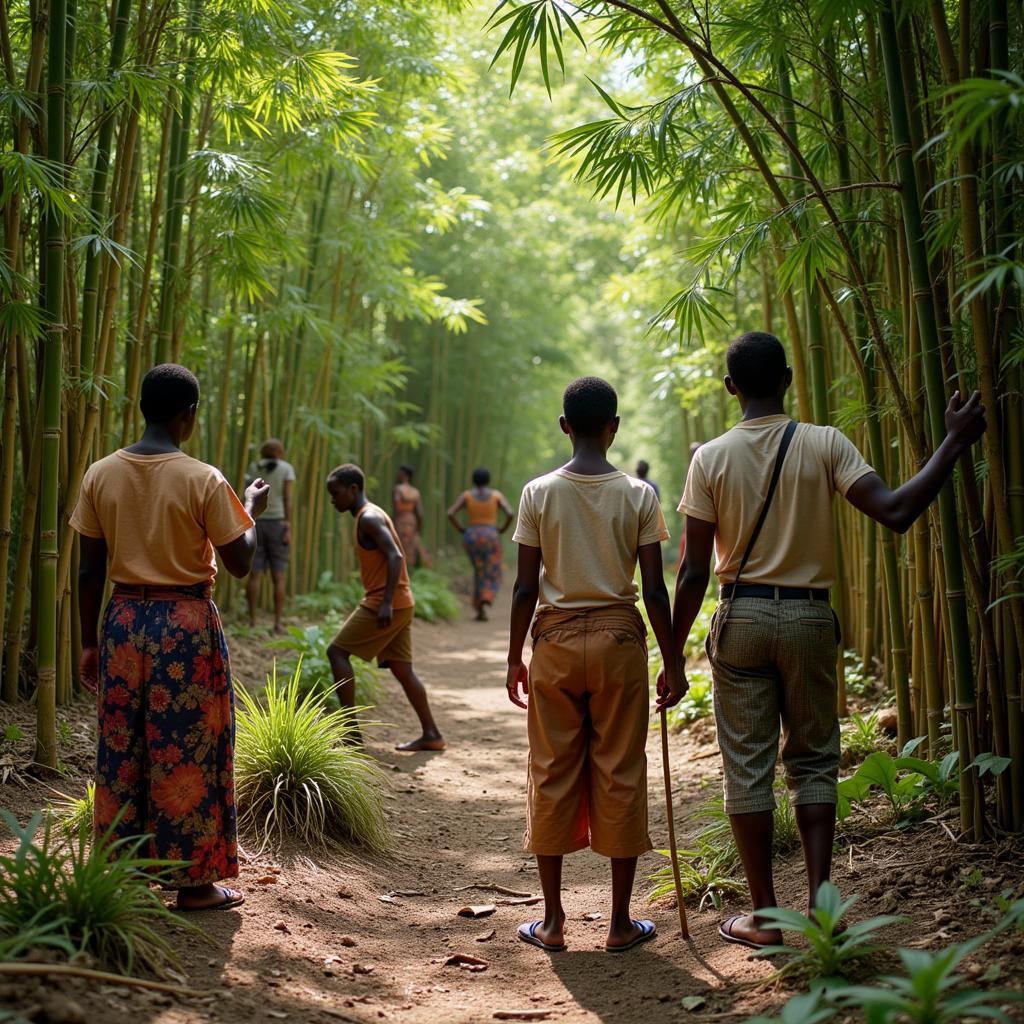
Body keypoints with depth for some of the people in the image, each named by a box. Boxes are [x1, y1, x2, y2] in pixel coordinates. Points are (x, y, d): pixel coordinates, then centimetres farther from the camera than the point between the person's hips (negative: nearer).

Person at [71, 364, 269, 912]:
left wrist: (89, 642, 11)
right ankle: (193, 880, 12)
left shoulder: (101, 474, -1)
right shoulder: (203, 480, -12)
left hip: (123, 619, 4)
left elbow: (90, 570, 3)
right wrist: (251, 510, 11)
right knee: (188, 751, 5)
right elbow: (239, 562, -6)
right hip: (186, 621, -4)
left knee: (120, 748, 13)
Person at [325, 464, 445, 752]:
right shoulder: (370, 516, 18)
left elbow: (395, 557, -23)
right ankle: (431, 734, 10)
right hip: (400, 605, 10)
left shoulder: (369, 518, -12)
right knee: (401, 669, 10)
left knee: (337, 651, -4)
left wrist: (386, 603, -28)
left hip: (385, 604, -10)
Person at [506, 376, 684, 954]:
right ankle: (621, 923, 12)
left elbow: (526, 587, -2)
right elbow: (655, 588, -4)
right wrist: (672, 663, 3)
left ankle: (554, 922, 13)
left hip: (556, 640, 1)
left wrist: (514, 657, 8)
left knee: (553, 775, 7)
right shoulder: (638, 495, -2)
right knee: (620, 775, 6)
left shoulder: (539, 493, -1)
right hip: (619, 637, 0)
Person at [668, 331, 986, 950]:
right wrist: (955, 442, -5)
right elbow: (895, 512, -15)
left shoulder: (712, 458, -3)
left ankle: (765, 917, 11)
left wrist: (673, 654, 3)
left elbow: (695, 572, -5)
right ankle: (819, 900, 7)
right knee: (814, 760, 13)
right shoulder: (824, 444, -5)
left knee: (748, 765, 6)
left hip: (742, 618, 0)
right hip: (810, 618, 1)